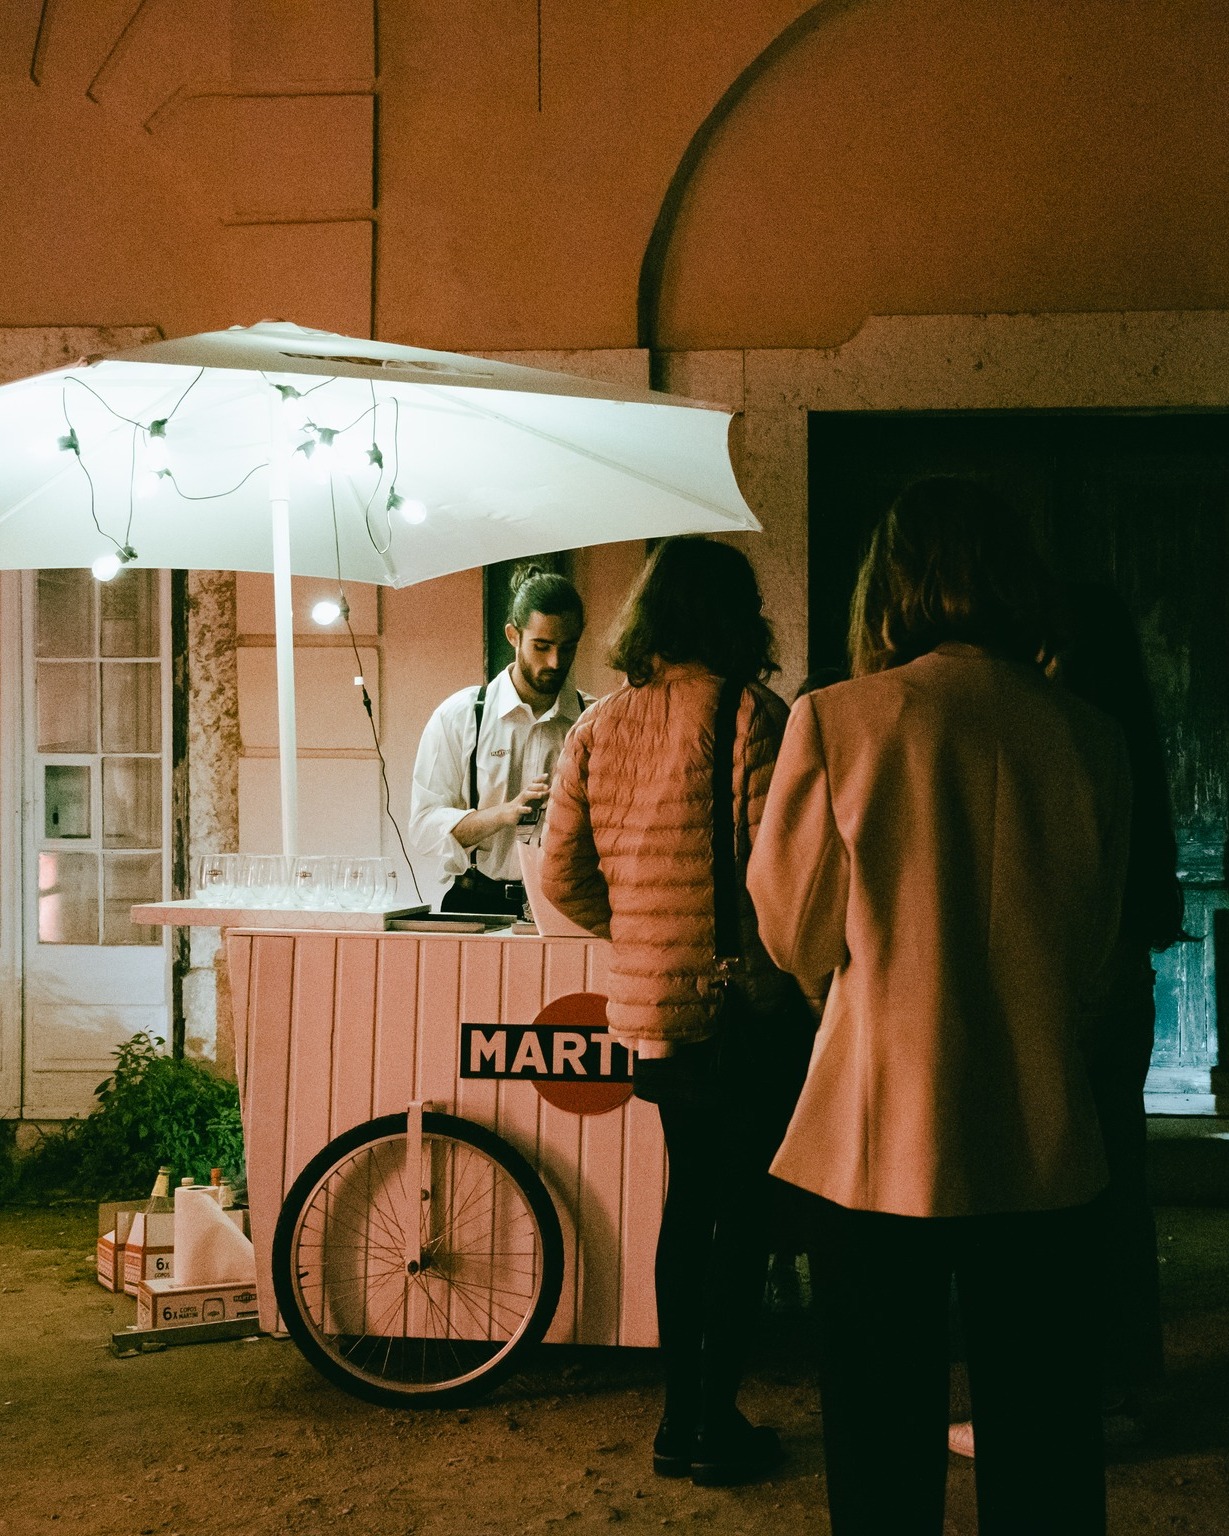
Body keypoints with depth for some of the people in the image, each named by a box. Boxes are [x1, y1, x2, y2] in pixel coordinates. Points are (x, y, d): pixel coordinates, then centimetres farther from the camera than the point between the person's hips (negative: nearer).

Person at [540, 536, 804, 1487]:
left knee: (690, 1197, 18)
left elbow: (563, 878, 5)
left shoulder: (599, 725, 6)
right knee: (743, 1213, 6)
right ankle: (716, 1426, 14)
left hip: (645, 1007, 6)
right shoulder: (748, 713, -12)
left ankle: (679, 1418, 26)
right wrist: (797, 978, -5)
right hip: (737, 1007, -6)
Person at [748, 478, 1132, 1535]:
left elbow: (798, 937, 0)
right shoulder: (1090, 738, -2)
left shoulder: (835, 720, -9)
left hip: (879, 1141, -2)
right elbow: (1097, 944, 10)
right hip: (1043, 1142, 2)